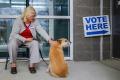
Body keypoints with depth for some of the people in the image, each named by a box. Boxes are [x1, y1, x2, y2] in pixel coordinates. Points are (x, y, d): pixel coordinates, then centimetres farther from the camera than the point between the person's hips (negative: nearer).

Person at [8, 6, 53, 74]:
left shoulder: (35, 21, -9)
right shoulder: (18, 20, -16)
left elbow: (41, 31, -18)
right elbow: (14, 34, -17)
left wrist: (49, 39, -32)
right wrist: (25, 39, -25)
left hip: (29, 39, 2)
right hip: (18, 38, -2)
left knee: (35, 43, -30)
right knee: (12, 43, -34)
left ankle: (32, 64, -21)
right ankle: (13, 64, -19)